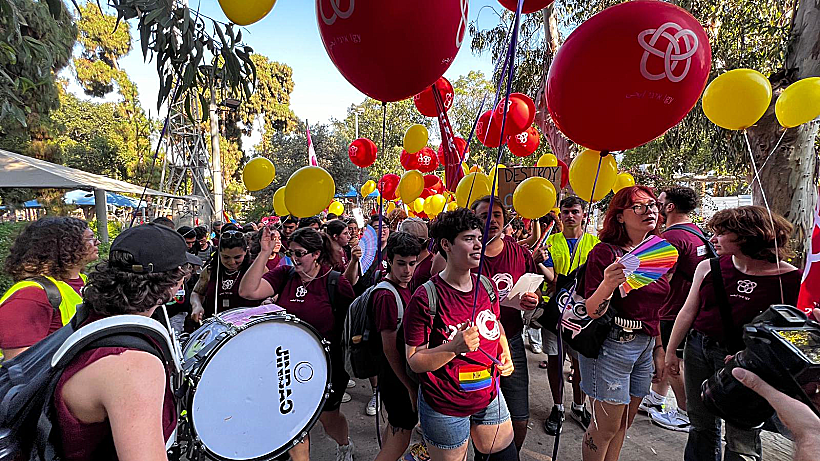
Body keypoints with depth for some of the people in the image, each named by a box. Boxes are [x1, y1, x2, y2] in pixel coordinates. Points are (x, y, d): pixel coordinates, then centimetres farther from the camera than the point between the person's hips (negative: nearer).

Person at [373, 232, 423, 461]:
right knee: (401, 439, 5)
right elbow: (390, 349, -23)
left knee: (394, 429, 24)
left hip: (405, 371, 9)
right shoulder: (386, 295, -25)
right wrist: (411, 388, -18)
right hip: (397, 377, -9)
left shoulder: (405, 286, 3)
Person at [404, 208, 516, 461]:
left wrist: (505, 354, 0)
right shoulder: (426, 297, -21)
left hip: (489, 397, 6)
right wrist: (455, 347, -31)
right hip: (445, 409, -5)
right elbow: (414, 361, -18)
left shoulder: (486, 286, -2)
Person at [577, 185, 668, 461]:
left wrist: (658, 350, 18)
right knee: (607, 426, 4)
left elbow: (653, 310, 18)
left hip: (645, 345, 7)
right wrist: (607, 285, -36)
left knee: (625, 421, 18)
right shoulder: (606, 252, -14)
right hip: (611, 343, -7)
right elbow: (592, 311, -18)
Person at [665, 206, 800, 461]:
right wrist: (671, 351, 10)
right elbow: (688, 312, 7)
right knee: (701, 427, 17)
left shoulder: (791, 278, -9)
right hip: (699, 350, 3)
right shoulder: (708, 267, 1)